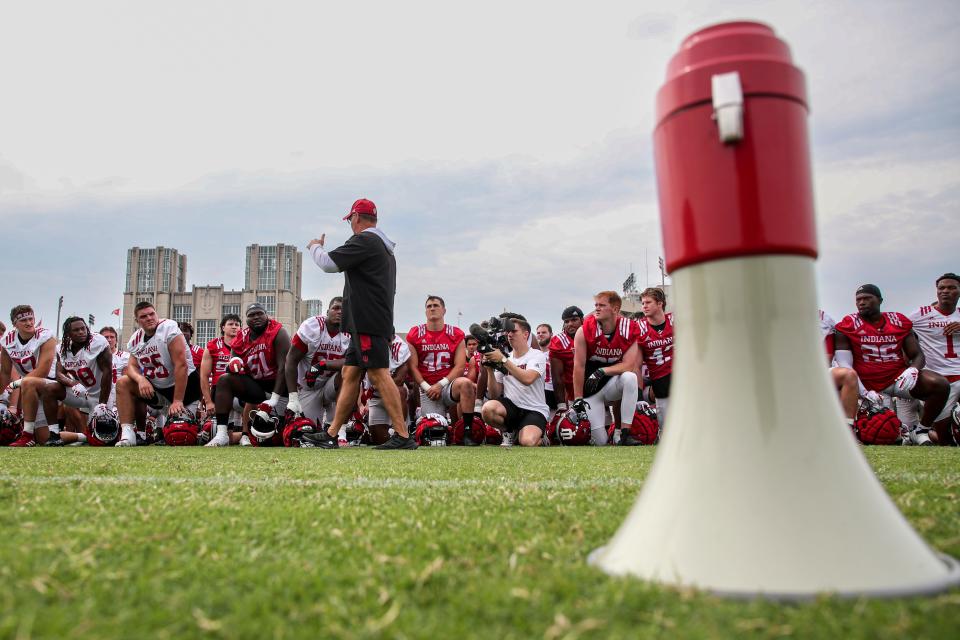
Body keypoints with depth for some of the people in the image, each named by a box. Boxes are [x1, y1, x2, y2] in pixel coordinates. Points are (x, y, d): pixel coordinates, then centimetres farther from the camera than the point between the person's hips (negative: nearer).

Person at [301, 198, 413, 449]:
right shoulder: (385, 247, 23)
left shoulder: (364, 241, -8)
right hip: (366, 323, 10)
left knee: (378, 374, -12)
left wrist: (315, 247, 10)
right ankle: (331, 435, 15)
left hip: (368, 322, -10)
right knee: (349, 374, 10)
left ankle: (403, 436, -13)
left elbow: (328, 263, -10)